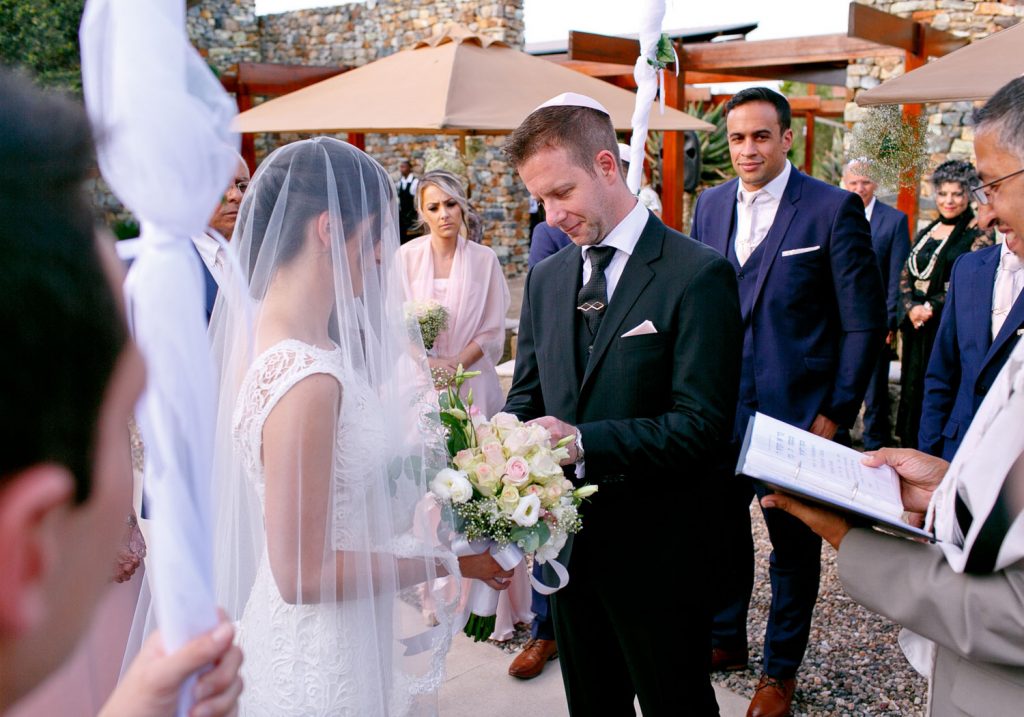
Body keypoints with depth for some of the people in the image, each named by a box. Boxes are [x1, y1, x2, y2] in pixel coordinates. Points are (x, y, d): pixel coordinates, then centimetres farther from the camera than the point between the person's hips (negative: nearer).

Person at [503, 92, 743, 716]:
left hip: (655, 552, -5)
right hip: (570, 542, 6)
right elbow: (527, 398, 9)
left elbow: (702, 426, -20)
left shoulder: (698, 275, -14)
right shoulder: (547, 278, 6)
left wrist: (582, 443, -28)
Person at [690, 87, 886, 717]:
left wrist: (837, 413, -11)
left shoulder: (834, 209, -10)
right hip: (720, 407, 4)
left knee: (794, 545, 12)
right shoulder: (711, 205, 5)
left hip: (796, 412, -4)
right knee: (722, 529, 17)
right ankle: (727, 639, 39)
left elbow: (864, 321, -9)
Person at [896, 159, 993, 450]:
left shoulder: (977, 236, -4)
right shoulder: (925, 233, 15)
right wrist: (911, 307, -5)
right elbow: (905, 277, 13)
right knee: (913, 389, 10)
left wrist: (932, 307, -13)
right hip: (917, 327, 6)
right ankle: (911, 448, 21)